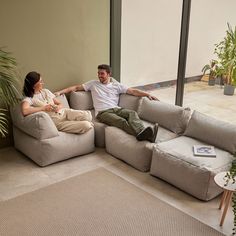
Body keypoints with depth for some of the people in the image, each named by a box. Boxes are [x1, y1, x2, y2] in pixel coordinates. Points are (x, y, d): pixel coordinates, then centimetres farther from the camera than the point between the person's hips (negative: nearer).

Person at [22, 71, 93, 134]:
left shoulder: (46, 91, 15)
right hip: (55, 120, -6)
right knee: (86, 125, -25)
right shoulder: (28, 99, -6)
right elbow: (24, 111, -29)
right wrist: (43, 108, -18)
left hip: (64, 112, 7)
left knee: (87, 116, -23)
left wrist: (58, 107, -8)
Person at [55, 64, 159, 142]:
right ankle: (141, 133, -59)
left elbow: (133, 91, 13)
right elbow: (76, 87, 21)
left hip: (116, 109, 3)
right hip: (102, 112, -3)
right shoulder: (93, 83, 21)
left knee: (132, 113, -31)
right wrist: (60, 92, 9)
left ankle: (142, 132, -57)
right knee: (121, 121, -35)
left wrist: (147, 94, 0)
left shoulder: (116, 85, 21)